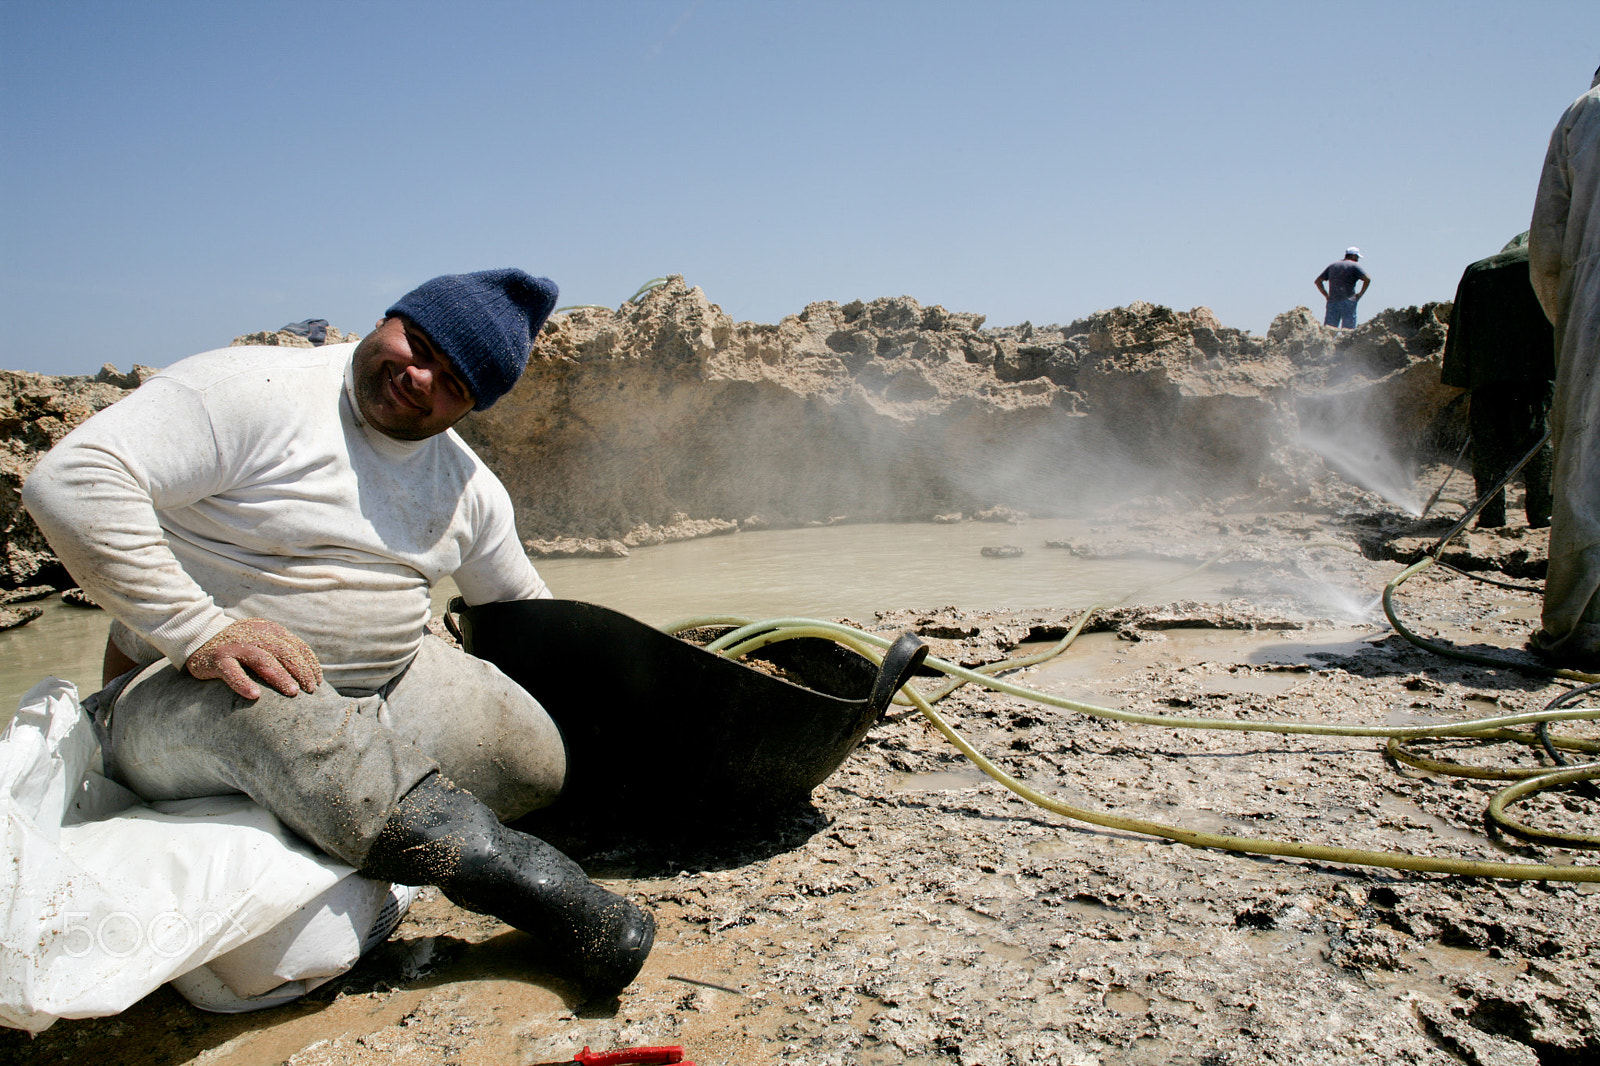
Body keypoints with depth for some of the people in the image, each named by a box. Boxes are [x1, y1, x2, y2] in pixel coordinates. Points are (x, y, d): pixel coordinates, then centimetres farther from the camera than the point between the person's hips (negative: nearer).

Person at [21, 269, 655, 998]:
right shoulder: (251, 391, -16)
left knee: (535, 761, -9)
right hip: (189, 694, -5)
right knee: (266, 707, -40)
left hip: (382, 685, 6)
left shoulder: (466, 483, 5)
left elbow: (522, 606, 17)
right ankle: (486, 862, -34)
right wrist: (200, 630, -32)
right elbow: (69, 480, -26)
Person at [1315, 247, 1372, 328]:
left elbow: (1318, 281, 18)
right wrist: (1360, 294, -1)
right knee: (1348, 330, -4)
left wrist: (1326, 295, 14)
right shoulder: (1354, 265, 2)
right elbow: (1367, 279, -10)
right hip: (1348, 302, -4)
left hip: (1332, 301, 4)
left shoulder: (1332, 265, 18)